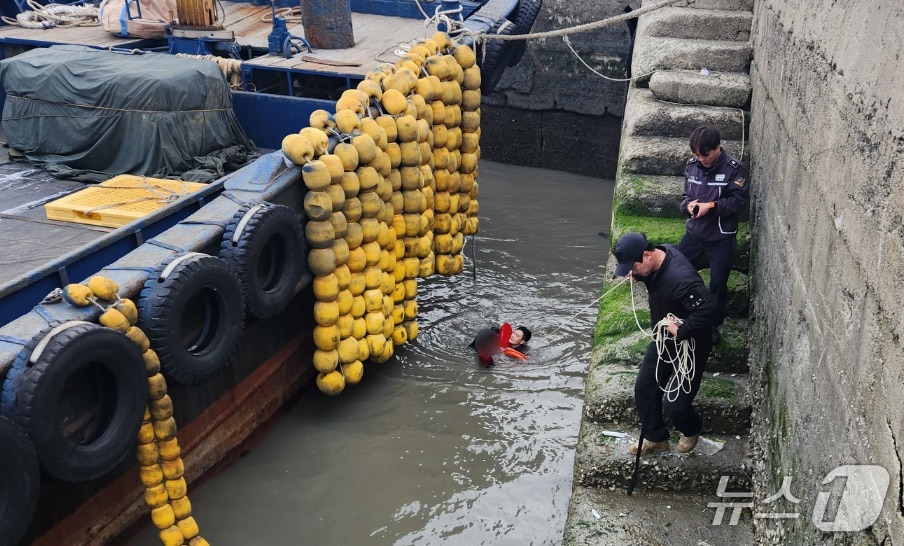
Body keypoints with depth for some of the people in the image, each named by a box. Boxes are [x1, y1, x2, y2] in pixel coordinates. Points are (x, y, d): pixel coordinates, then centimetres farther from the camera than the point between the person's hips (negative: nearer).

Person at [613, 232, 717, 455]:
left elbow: (707, 309, -40)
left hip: (689, 347, -8)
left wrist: (681, 331, -31)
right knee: (644, 388, 13)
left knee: (675, 404, 0)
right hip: (663, 340, 9)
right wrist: (638, 276, -8)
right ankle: (655, 438, 35)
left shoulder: (681, 278, -37)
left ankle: (692, 430, 36)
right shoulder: (658, 258, -9)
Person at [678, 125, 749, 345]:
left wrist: (711, 206, -25)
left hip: (722, 237, -5)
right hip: (694, 232, 5)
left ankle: (714, 326, 22)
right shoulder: (691, 165, 1)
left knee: (718, 283, 3)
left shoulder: (735, 169, -14)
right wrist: (688, 205, -12)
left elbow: (739, 202, -15)